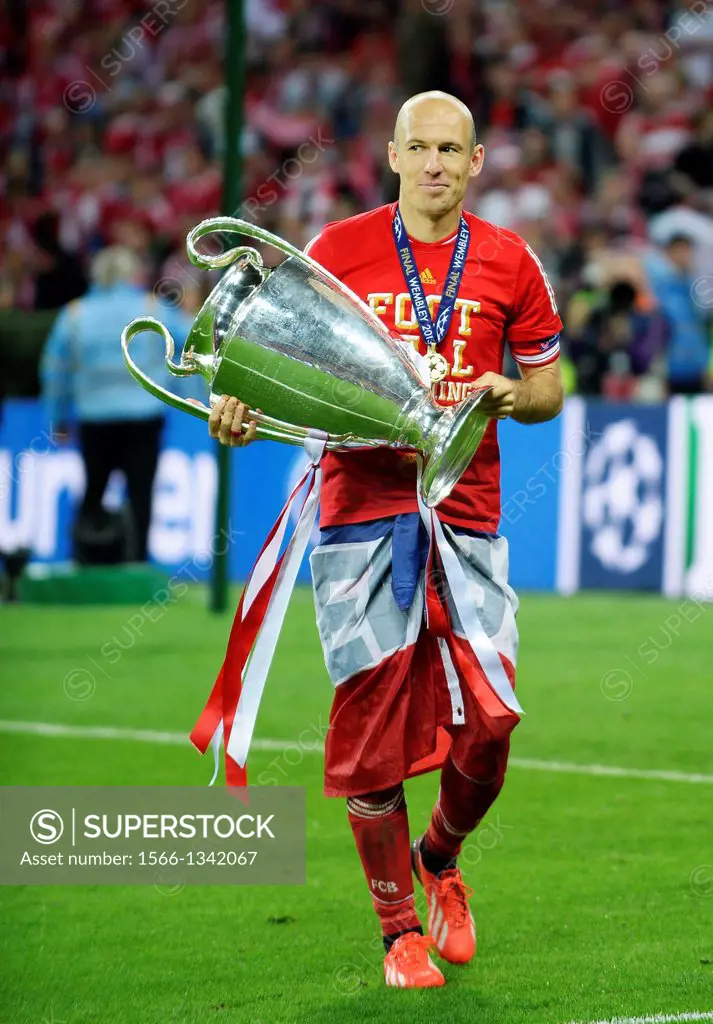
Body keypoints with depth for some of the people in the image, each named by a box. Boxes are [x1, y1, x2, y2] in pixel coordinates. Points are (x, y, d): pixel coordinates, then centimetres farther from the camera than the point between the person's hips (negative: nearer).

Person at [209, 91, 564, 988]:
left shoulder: (509, 264, 7)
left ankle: (439, 862, 26)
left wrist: (509, 395, -6)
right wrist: (240, 408, -10)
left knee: (487, 722, -6)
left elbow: (547, 385, 16)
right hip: (361, 504, -1)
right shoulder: (338, 250, 4)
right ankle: (400, 930, 10)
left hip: (465, 510, 1)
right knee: (372, 725, -3)